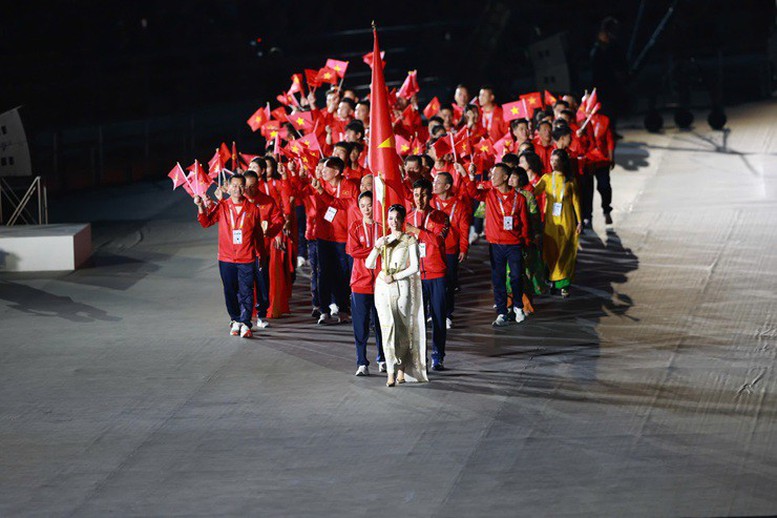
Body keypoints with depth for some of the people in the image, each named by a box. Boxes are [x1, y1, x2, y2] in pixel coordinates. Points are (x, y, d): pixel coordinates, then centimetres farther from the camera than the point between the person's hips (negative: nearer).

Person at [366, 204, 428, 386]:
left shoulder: (409, 240, 3)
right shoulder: (383, 240, 13)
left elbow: (414, 267, -5)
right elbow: (369, 264, 4)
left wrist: (394, 277, -10)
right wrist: (377, 247, -11)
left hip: (402, 286, -2)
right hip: (383, 287, 2)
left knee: (402, 328, 0)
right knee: (387, 326, -10)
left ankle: (401, 368, 16)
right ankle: (391, 372, -14)